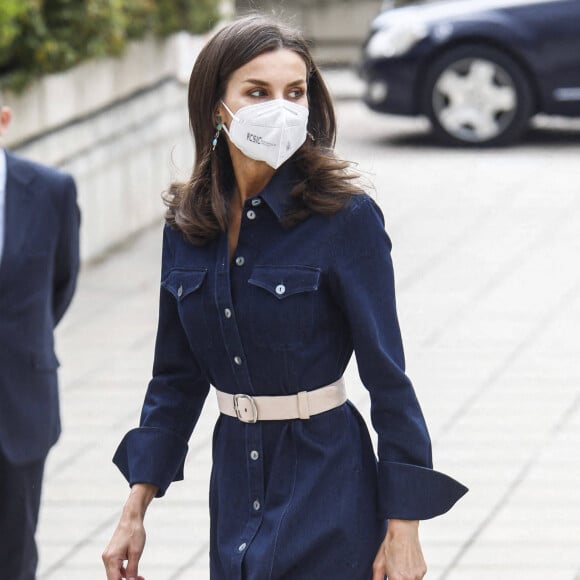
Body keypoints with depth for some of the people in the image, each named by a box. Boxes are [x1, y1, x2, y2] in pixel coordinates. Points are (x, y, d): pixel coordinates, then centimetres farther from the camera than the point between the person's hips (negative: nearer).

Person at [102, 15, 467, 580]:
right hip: (235, 483, 5)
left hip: (325, 489, -5)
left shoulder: (345, 216, -12)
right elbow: (177, 377, 12)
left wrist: (402, 532, -12)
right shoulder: (187, 223, 3)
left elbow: (387, 377, -10)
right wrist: (134, 512, 9)